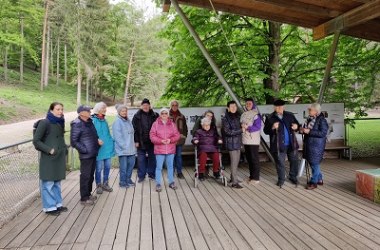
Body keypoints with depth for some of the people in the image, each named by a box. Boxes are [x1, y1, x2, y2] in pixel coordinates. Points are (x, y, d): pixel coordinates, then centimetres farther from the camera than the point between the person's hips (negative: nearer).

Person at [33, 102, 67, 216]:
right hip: (49, 158, -7)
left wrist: (64, 149, 8)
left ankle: (57, 204, 28)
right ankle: (49, 207, 15)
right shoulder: (44, 123, -12)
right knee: (48, 183, 3)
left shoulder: (60, 123, 8)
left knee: (57, 182, 16)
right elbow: (36, 141, -12)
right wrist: (49, 150, -16)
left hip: (60, 157, 7)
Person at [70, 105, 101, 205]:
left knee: (91, 175, 18)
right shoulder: (77, 124, -15)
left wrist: (97, 140, 3)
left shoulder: (90, 121, 9)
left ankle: (88, 194, 33)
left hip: (93, 154, 8)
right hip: (86, 155, -8)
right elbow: (74, 142, -15)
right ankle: (84, 198, 13)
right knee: (85, 176, 1)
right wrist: (84, 150, -15)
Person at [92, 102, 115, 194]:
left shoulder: (104, 120, 13)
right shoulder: (93, 120, -10)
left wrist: (112, 142, 14)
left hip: (108, 147, 7)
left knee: (107, 166, 12)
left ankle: (105, 184, 28)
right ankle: (99, 185, 19)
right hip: (99, 148, -7)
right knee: (99, 168, 2)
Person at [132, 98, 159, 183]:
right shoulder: (137, 116, 1)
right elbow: (134, 130, -1)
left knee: (152, 158, 10)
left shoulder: (155, 115, 4)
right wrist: (136, 141, -7)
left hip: (152, 142, 1)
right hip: (141, 142, -1)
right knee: (141, 159, 5)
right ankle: (141, 176, 15)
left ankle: (151, 174, 24)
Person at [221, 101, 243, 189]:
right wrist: (241, 130, -16)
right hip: (231, 143, -7)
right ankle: (234, 182, 1)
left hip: (238, 142, 7)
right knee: (234, 163, -5)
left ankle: (233, 178, 29)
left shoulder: (237, 116, 11)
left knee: (236, 162, 14)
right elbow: (228, 132, -16)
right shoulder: (225, 118, -11)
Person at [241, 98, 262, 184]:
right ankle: (251, 176, 25)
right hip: (245, 140, 7)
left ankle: (256, 178, 5)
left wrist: (247, 127, -19)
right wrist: (242, 127, -5)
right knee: (249, 159, 13)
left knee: (254, 159, -2)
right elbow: (240, 124, 16)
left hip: (254, 141, -7)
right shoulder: (244, 114, 13)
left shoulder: (256, 114, -7)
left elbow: (258, 127, -15)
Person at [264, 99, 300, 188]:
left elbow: (297, 124, 15)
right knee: (280, 163, 4)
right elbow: (266, 131, -5)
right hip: (279, 145, -3)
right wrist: (272, 127, -25)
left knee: (294, 160, 12)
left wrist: (296, 126, -9)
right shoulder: (270, 118, -3)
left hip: (291, 144, 4)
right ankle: (281, 179, 22)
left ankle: (293, 177, 32)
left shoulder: (289, 115, 7)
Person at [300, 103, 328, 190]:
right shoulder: (309, 119, 9)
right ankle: (319, 179, 31)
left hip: (316, 145, -8)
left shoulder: (322, 120, -13)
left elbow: (323, 133, -20)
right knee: (312, 162, 16)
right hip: (309, 144, 8)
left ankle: (314, 182, 10)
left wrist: (309, 131, -23)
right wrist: (303, 130, -2)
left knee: (314, 163, -1)